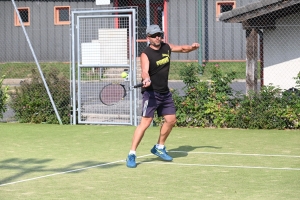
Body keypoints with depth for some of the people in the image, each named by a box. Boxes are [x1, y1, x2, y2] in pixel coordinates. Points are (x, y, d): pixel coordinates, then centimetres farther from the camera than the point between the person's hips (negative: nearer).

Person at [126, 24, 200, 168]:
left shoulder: (166, 47, 4)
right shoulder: (146, 54, -16)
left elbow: (182, 49, 20)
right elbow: (145, 71, -32)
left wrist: (192, 47, -1)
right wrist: (146, 79, -54)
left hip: (165, 92, 8)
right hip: (151, 92, -7)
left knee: (171, 120, 11)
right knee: (145, 122, -17)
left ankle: (159, 148, 32)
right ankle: (131, 155, -15)